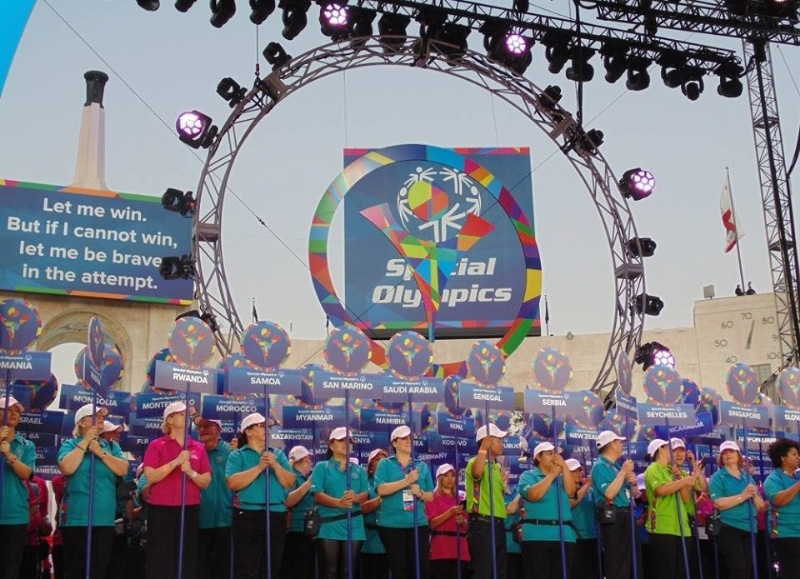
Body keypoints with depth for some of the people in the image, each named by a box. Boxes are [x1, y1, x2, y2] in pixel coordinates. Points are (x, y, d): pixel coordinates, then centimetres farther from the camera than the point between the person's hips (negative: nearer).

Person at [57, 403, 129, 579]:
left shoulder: (112, 446, 12)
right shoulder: (70, 444, 2)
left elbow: (123, 470, -2)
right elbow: (66, 468, -16)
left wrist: (101, 452, -10)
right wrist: (85, 442, -11)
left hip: (104, 519, 4)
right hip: (77, 518, -3)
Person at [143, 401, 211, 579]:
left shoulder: (199, 448, 9)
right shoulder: (156, 445, 1)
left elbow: (206, 482, 6)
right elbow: (150, 477, -11)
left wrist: (191, 472, -13)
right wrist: (176, 461, -18)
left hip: (190, 510, 3)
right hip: (161, 509, -3)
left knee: (187, 560, 5)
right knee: (160, 560, -2)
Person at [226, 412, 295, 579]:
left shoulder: (278, 454, 14)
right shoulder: (237, 455, 3)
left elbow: (290, 483, 4)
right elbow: (233, 483, -14)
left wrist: (275, 465, -10)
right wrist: (259, 467, -16)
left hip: (276, 516, 4)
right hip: (248, 516, -4)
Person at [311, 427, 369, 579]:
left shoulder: (359, 470, 16)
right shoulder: (322, 467, 5)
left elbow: (365, 494, 5)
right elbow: (318, 495, -7)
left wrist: (355, 497, -20)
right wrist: (338, 502, -25)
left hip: (353, 526, 3)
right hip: (329, 526, -3)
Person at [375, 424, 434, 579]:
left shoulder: (422, 466, 12)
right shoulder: (385, 464, 2)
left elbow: (430, 496, 14)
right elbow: (382, 489, -13)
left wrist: (420, 493, -9)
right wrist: (407, 481, -19)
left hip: (418, 523, 3)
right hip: (391, 524, -2)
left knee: (423, 566, -4)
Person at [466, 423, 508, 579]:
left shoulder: (497, 467, 19)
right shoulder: (476, 462, -8)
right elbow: (477, 473, -34)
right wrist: (483, 448, -30)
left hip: (498, 523, 9)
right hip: (482, 523, -9)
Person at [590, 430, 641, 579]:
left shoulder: (617, 466, 17)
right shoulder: (600, 466, -8)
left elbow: (635, 494, 22)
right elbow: (609, 494, -23)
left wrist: (633, 482, 0)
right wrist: (623, 472, -16)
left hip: (626, 517, 9)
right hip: (613, 519, -9)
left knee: (634, 565, 11)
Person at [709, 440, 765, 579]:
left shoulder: (747, 477, 15)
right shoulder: (718, 477, -1)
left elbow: (760, 506, 12)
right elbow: (718, 503, -16)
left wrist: (754, 495, -9)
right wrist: (743, 496, -19)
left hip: (749, 529, 6)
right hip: (729, 529, -6)